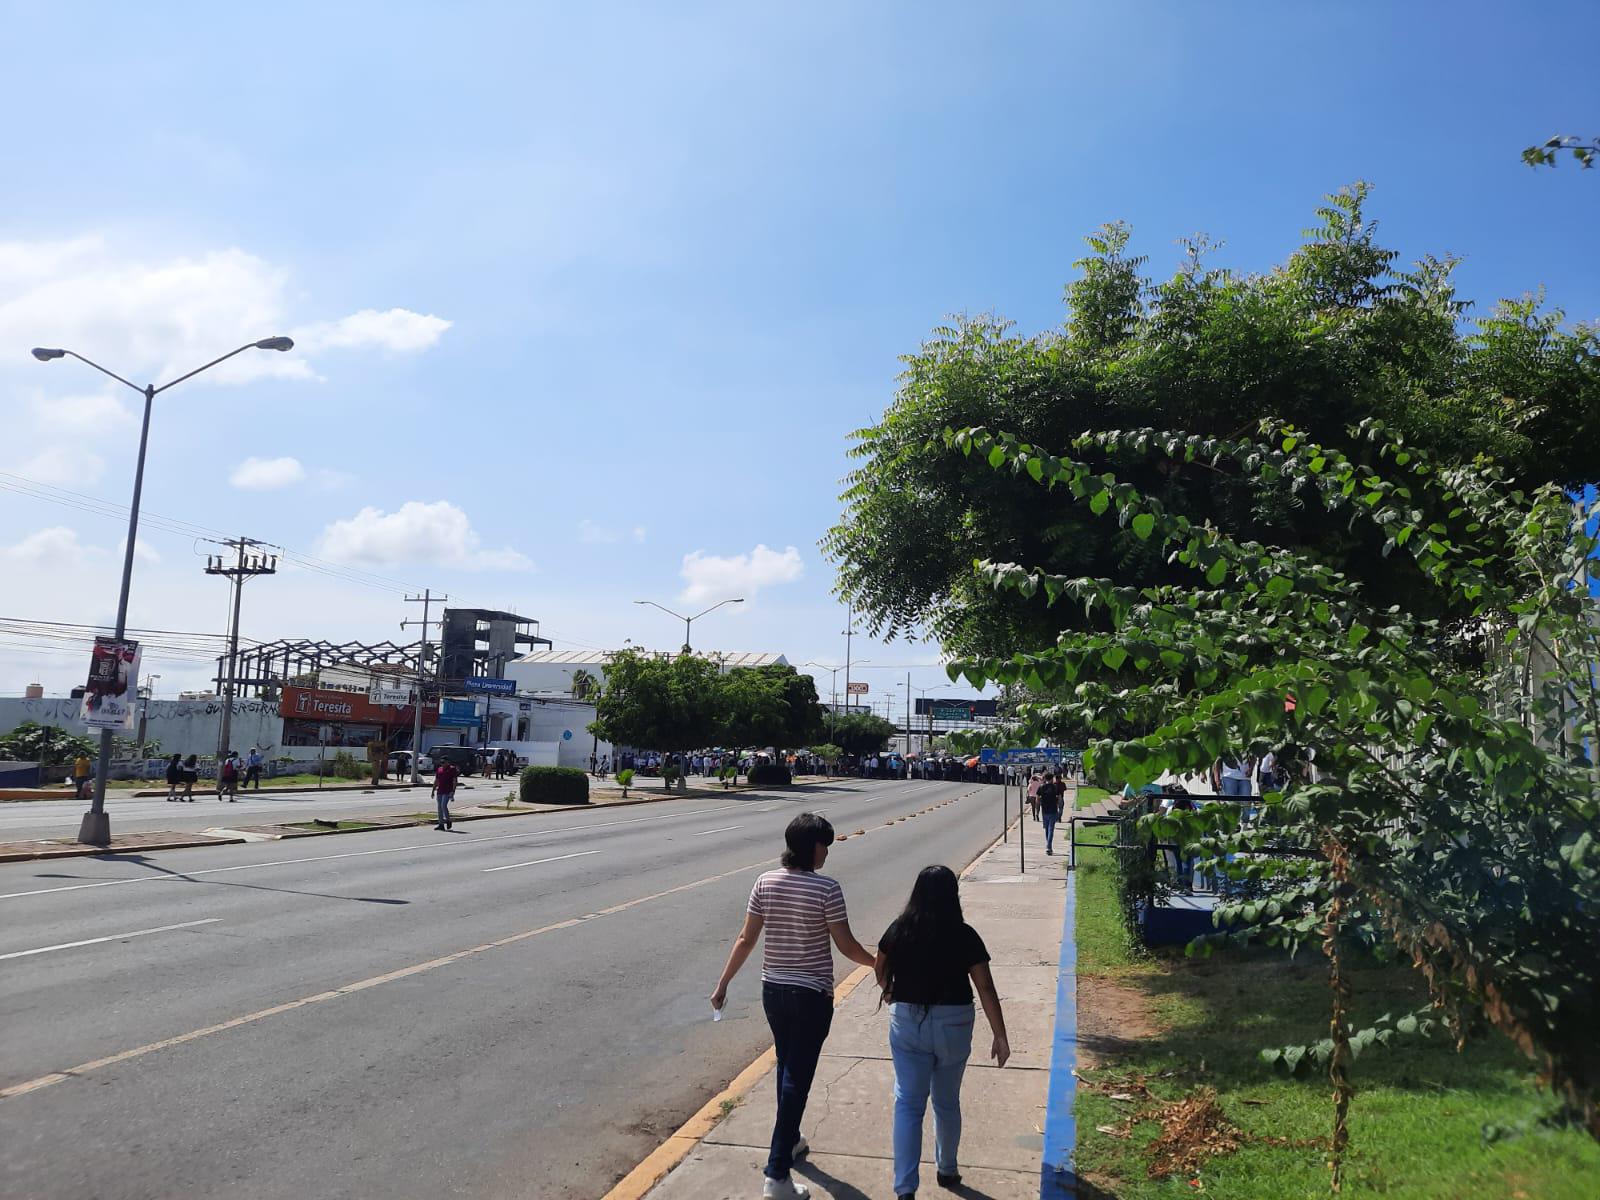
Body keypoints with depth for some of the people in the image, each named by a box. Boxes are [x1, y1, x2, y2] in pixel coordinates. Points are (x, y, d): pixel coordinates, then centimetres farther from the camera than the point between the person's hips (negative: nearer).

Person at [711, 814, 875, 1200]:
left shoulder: (765, 883, -3)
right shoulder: (826, 888, -17)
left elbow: (746, 939, 0)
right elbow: (846, 945, -11)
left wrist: (723, 983, 9)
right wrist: (876, 962, 7)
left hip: (773, 990, 5)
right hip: (812, 994, -5)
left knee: (787, 1068, 24)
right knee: (797, 1078, 0)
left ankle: (790, 1141, 42)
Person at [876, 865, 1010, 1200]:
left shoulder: (899, 930, -5)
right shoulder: (964, 936, -10)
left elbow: (880, 969, 11)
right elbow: (986, 988, -10)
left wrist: (889, 994, 32)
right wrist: (1000, 1037, -3)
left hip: (907, 1022, 0)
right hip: (953, 1024, 0)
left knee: (908, 1104, 5)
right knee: (947, 1102, 19)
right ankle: (946, 1170, 37)